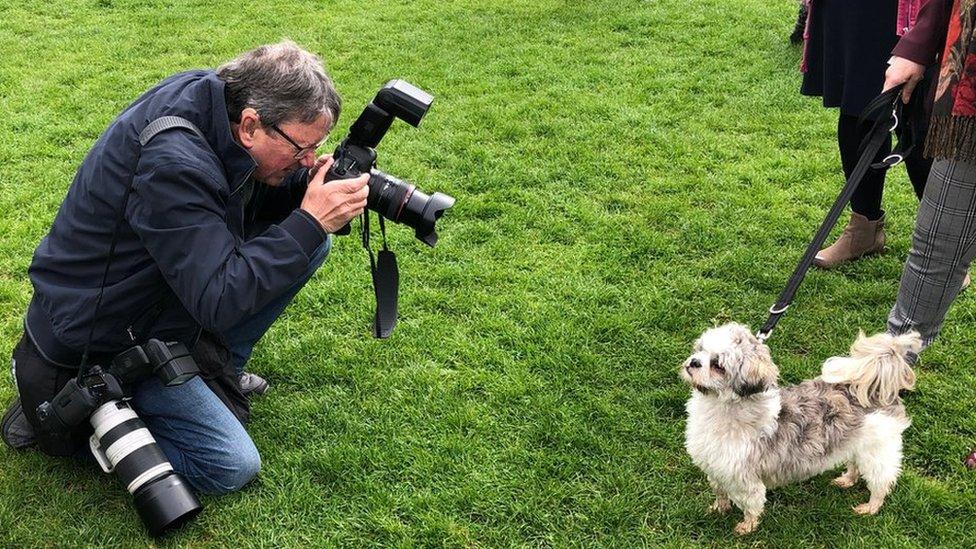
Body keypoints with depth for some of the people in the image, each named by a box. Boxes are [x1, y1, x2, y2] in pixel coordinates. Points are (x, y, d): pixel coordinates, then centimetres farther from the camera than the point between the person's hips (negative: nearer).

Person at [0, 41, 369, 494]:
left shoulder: (213, 97, -10)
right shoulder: (170, 163, -36)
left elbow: (260, 201, 6)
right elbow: (220, 300, -36)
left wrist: (311, 186, -15)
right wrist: (309, 222, -33)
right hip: (98, 344, -8)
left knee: (310, 241, 0)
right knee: (233, 467, -11)